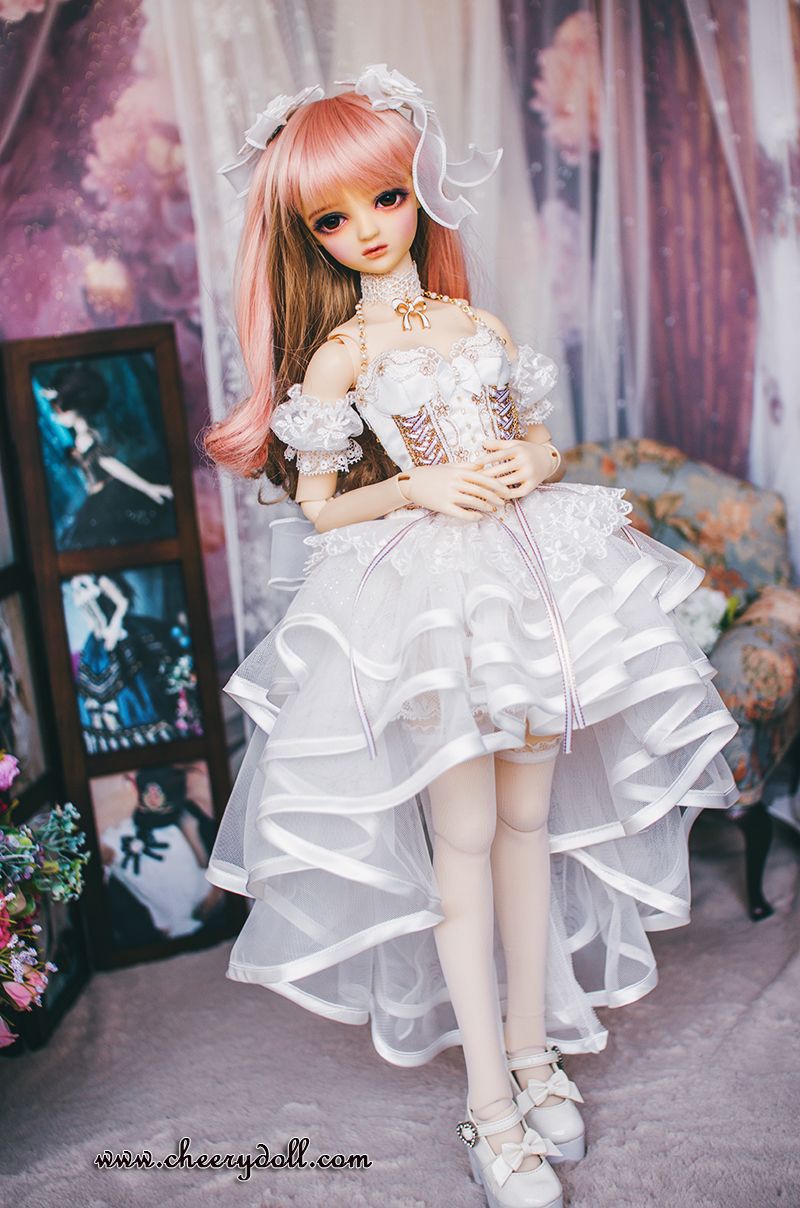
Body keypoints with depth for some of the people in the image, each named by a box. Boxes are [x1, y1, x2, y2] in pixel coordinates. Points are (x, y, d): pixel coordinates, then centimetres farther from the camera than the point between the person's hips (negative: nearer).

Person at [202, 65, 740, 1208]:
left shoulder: (480, 324, 11)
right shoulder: (336, 356, 1)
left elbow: (538, 441, 20)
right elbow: (319, 506, 1)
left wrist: (537, 461, -3)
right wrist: (420, 488, -13)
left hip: (528, 577, 4)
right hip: (422, 599, -4)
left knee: (528, 823, 8)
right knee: (462, 840, -3)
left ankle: (533, 1050, 24)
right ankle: (490, 1105, 9)